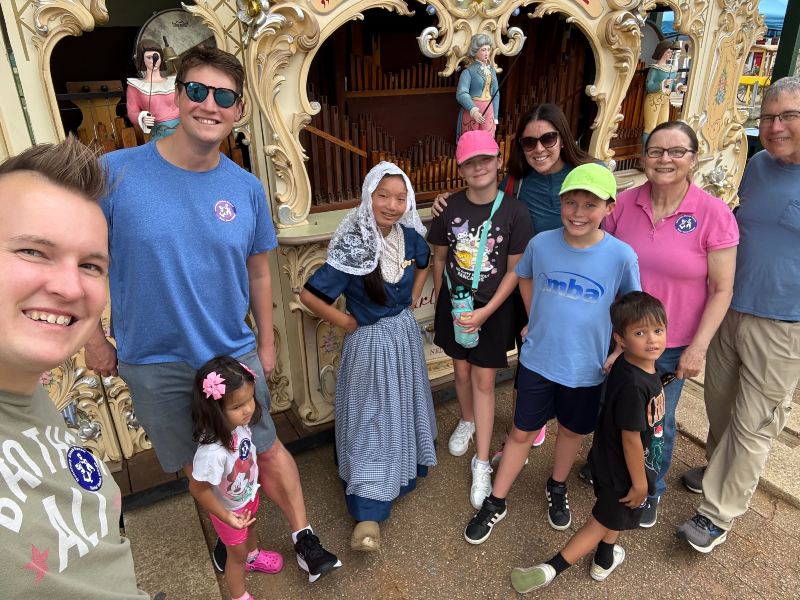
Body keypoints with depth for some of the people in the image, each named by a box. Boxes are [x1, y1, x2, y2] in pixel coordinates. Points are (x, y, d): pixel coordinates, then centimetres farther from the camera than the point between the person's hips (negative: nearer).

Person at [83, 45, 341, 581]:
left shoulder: (248, 189, -5)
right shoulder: (116, 173, -13)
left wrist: (267, 343, 9)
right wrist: (93, 337, -1)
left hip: (234, 355, 1)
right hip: (151, 363, 0)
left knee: (267, 450, 12)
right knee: (196, 468, 18)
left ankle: (304, 535, 35)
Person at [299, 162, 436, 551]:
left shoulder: (409, 235, -7)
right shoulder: (352, 248, -24)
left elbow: (424, 262, 17)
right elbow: (310, 295, -22)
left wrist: (413, 299, 8)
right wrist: (346, 323, -12)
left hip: (404, 333, 6)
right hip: (369, 343, -5)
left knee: (403, 406, 22)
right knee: (370, 420, 2)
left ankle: (406, 467, 49)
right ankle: (368, 513, 14)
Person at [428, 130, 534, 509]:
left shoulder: (513, 211, -14)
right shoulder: (450, 207, -7)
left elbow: (514, 270, -10)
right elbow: (439, 258, 5)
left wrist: (485, 312, -15)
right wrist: (439, 301, 8)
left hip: (493, 307, -2)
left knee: (484, 381, 3)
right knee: (461, 371, 18)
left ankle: (482, 464, 16)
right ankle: (467, 422, 48)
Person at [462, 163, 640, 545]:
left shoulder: (621, 256, -16)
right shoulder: (541, 244, -12)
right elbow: (524, 277, 9)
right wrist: (534, 319, 5)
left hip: (586, 367, 0)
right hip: (538, 358, 0)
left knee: (572, 430, 21)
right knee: (522, 431, 12)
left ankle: (557, 490, 49)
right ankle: (496, 503, 30)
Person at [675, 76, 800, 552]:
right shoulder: (759, 165, 7)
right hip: (730, 311, 6)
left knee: (754, 423, 5)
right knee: (719, 403, 18)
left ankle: (719, 512, 18)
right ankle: (722, 471, 43)